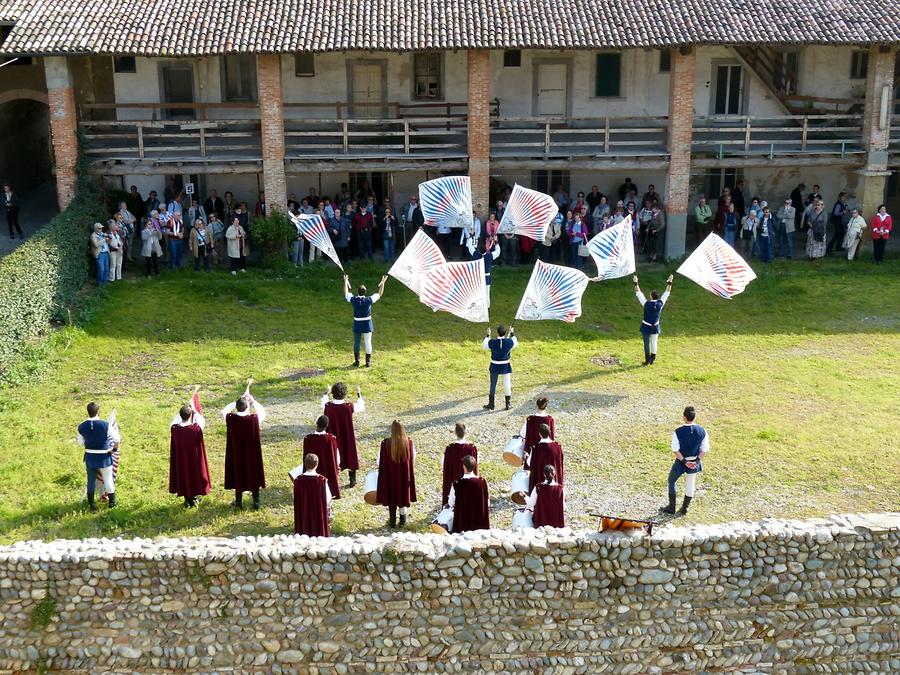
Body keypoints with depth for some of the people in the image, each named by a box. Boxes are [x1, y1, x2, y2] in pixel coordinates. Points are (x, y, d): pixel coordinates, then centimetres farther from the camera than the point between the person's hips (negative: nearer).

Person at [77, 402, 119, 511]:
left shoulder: (81, 427, -8)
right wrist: (115, 448, 7)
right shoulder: (105, 425, -18)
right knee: (108, 480, 13)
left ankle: (91, 505, 23)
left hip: (89, 457, 3)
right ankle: (112, 502, 28)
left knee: (91, 480, 15)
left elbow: (81, 442, 5)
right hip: (104, 457, -3)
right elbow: (116, 439, -11)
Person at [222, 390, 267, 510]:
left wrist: (238, 402, 6)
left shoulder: (231, 419, -17)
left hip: (236, 455, 1)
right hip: (252, 454, 0)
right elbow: (263, 412, 3)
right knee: (253, 475, 12)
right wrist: (253, 401, 6)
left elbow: (224, 411, 6)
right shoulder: (253, 419, -18)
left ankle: (239, 502, 23)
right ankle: (256, 503, 16)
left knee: (238, 474, 14)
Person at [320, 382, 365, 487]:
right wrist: (359, 395, 8)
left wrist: (326, 393, 21)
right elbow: (361, 407, -4)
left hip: (334, 438, 1)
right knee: (350, 456, 18)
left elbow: (323, 402, 7)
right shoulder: (349, 407, -24)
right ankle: (352, 480, 29)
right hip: (348, 438, -1)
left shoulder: (328, 406, -19)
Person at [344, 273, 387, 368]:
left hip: (357, 325, 1)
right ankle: (368, 362, 9)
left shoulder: (353, 300, -12)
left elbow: (346, 293, 8)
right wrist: (383, 283, 8)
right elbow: (380, 294, -2)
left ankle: (356, 361, 19)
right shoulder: (369, 300, -15)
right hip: (367, 325, -1)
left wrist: (346, 281, 20)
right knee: (368, 343, 6)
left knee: (356, 343, 12)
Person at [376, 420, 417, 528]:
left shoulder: (386, 443, -18)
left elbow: (381, 460, -8)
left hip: (390, 474, -2)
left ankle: (392, 521, 22)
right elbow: (412, 458, -1)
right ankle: (403, 520, 28)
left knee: (392, 495, 14)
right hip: (404, 474, 2)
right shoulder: (409, 442, -12)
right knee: (403, 494, 18)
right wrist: (411, 472, 15)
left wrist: (381, 470, 11)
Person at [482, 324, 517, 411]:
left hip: (495, 367, 0)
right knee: (507, 385, 13)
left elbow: (483, 345, 2)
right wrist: (511, 333, 18)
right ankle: (508, 404, 20)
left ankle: (491, 404, 23)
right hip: (506, 367, 0)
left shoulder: (492, 342, -19)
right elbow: (516, 343, 8)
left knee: (493, 385, 14)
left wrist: (487, 335, 12)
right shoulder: (509, 342, -16)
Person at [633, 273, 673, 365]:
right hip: (655, 328, 3)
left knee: (647, 344, 7)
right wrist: (669, 283, 3)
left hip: (646, 327, -3)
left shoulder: (646, 303, -21)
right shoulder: (660, 304, -14)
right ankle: (652, 360, 22)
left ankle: (647, 361, 13)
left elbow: (638, 293, -16)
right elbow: (666, 293, -4)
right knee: (654, 343, 15)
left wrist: (635, 283, -12)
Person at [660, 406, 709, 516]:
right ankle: (684, 508, 29)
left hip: (681, 462, -3)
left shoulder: (678, 432, -19)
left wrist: (684, 461, -12)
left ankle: (671, 508, 22)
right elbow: (704, 450, -7)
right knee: (690, 484, 19)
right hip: (695, 463, 3)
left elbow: (675, 450, -17)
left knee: (671, 481, 19)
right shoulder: (702, 431, -10)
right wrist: (697, 461, -7)